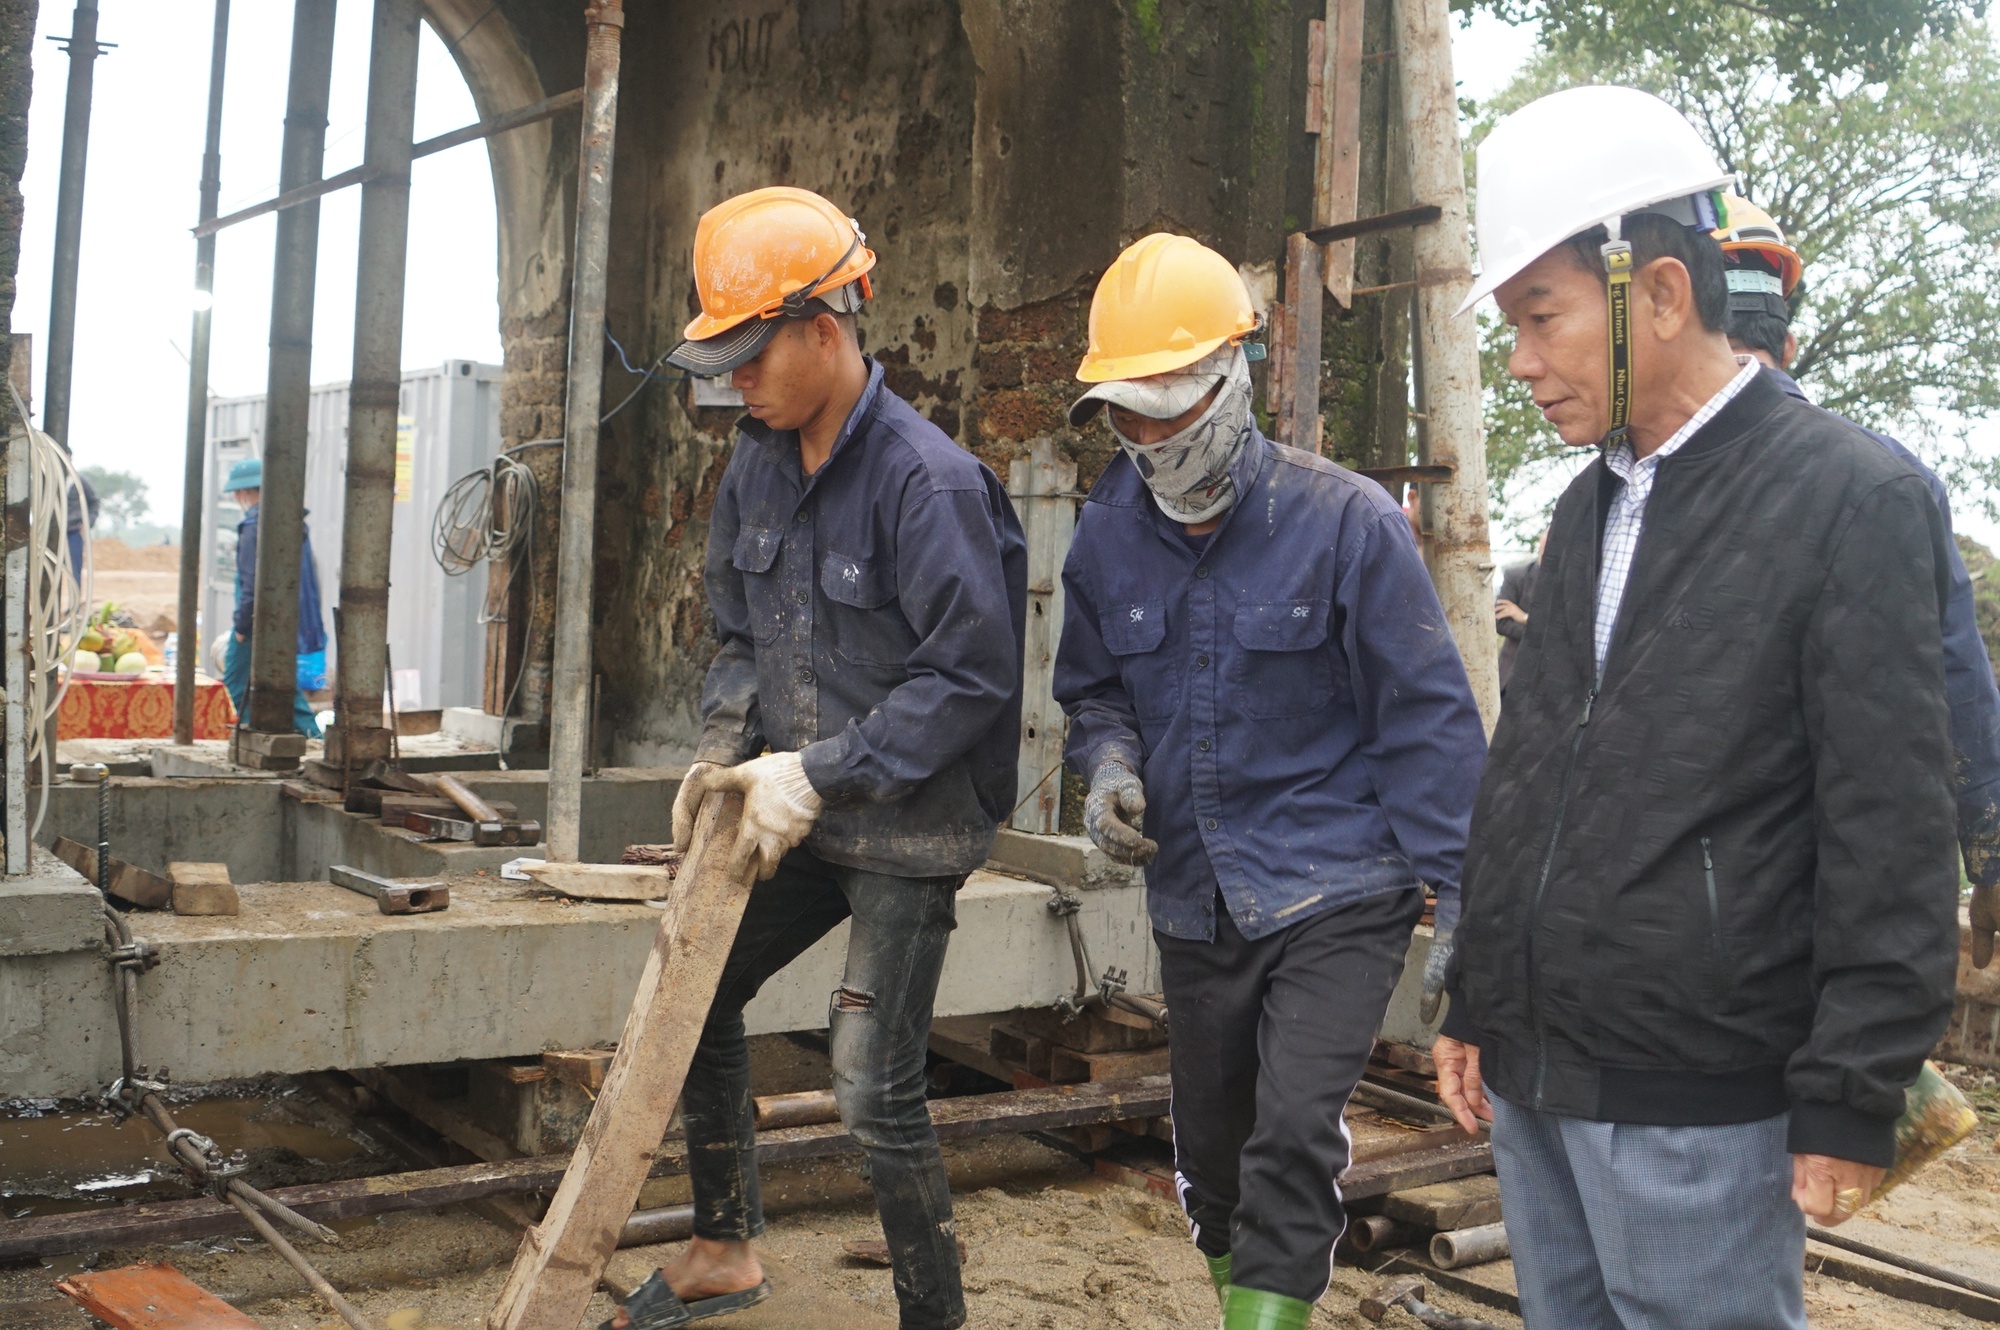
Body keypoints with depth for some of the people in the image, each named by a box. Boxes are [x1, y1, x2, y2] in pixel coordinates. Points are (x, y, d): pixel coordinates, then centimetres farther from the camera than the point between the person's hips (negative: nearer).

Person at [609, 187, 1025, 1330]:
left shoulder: (929, 480, -21)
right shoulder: (759, 464, 4)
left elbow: (970, 674, -23)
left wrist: (816, 773, -22)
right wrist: (725, 750, -1)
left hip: (908, 833, -8)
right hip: (800, 817, 8)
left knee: (877, 1087, -6)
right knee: (695, 994, 16)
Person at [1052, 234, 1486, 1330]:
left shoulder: (1345, 521, -13)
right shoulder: (1107, 534, 1)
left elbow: (1428, 718, -9)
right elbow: (1092, 692, 16)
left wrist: (1463, 903, -10)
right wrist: (1111, 764, -7)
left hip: (1337, 893, -5)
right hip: (1193, 900, 5)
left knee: (1293, 1138, -17)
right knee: (1211, 1147, 16)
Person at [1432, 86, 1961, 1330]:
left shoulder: (1853, 500, -10)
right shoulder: (1591, 507, 12)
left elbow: (1893, 839, -13)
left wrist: (1852, 1102, -13)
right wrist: (1474, 1007, 17)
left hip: (1696, 1110, -7)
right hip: (1531, 1081, 7)